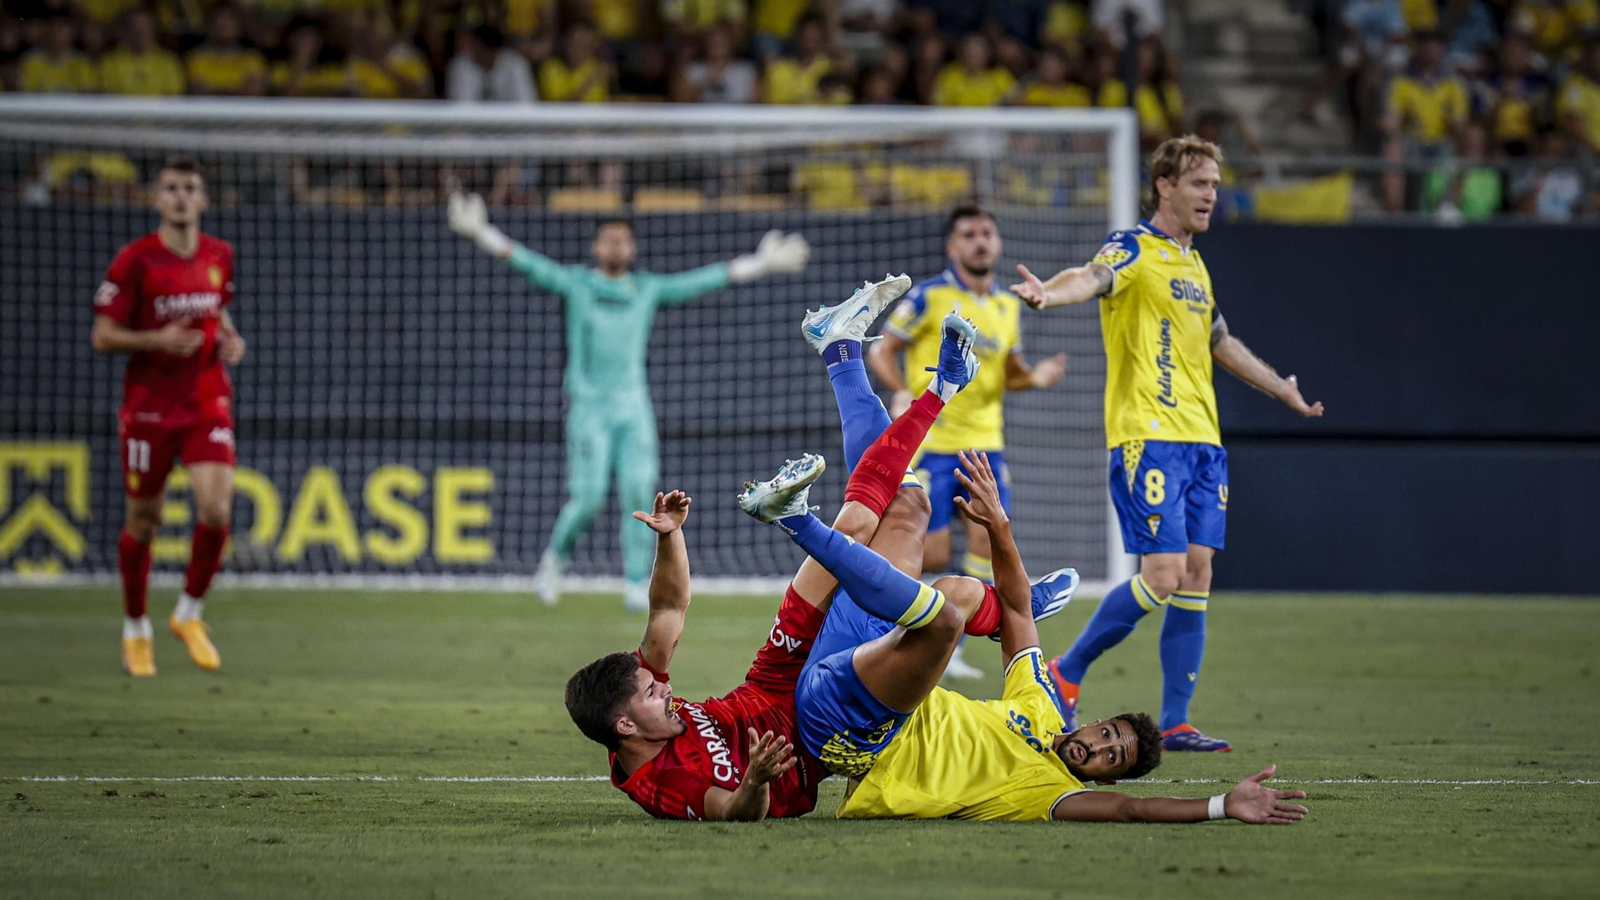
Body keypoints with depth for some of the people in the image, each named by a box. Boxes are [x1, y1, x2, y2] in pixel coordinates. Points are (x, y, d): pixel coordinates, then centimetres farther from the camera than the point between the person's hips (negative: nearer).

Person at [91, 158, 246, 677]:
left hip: (208, 404, 3)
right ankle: (135, 630, 25)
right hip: (149, 405, -3)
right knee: (142, 522, 5)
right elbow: (102, 337, -7)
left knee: (215, 510, -15)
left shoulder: (219, 256, 6)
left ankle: (189, 614, 8)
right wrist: (157, 340, -23)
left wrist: (230, 339, 3)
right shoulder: (135, 260, -8)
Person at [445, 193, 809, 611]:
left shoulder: (650, 289, 12)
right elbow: (527, 263, -5)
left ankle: (637, 586, -3)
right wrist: (479, 233, -18)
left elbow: (706, 279, 14)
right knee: (588, 497, -11)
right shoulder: (576, 284, 4)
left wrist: (762, 263, 14)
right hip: (589, 407, -3)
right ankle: (555, 556, 15)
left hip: (634, 407, 3)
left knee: (639, 493, -8)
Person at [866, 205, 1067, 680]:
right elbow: (881, 351, -4)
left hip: (985, 442, 5)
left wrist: (1035, 376, -1)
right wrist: (903, 392, -22)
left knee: (989, 542, -6)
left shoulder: (1008, 307, 11)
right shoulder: (929, 297, -6)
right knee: (932, 555, -9)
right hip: (931, 442, -5)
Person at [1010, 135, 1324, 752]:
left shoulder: (1194, 263, 18)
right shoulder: (1134, 249, -6)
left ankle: (1175, 723, 7)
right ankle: (1065, 672, 4)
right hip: (1148, 438, -8)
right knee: (1163, 574, -14)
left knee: (1197, 575, 3)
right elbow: (1093, 277, -28)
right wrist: (1051, 292, -51)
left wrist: (1281, 388, 45)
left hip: (1202, 440, 8)